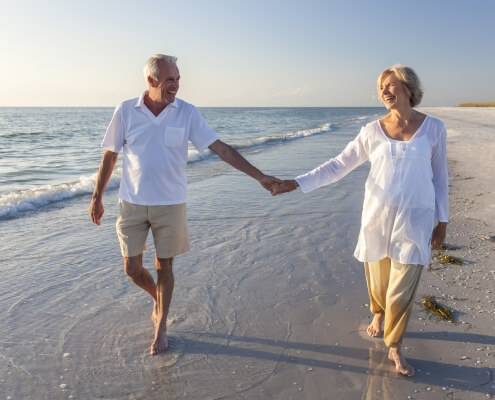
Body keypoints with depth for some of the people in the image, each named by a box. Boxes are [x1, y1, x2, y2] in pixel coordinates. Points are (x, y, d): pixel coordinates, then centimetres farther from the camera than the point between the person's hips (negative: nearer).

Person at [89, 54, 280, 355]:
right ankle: (158, 299, 39)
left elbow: (221, 148, -7)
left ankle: (161, 327, 28)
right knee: (132, 268, 6)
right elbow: (110, 156, 3)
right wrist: (97, 198, 6)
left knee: (164, 267, 8)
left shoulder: (187, 113, -6)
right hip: (132, 204, 1)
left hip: (170, 205, -1)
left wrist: (260, 176, -11)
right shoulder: (126, 111, -5)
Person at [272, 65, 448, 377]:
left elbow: (439, 177, 5)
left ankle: (394, 347, 17)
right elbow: (339, 166, 0)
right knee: (378, 277, 14)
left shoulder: (434, 128, -1)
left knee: (403, 287, -3)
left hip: (415, 219, -1)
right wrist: (297, 183, -7)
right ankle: (379, 314, 47)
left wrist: (442, 219, 6)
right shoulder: (373, 131, -1)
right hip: (378, 214, 1)